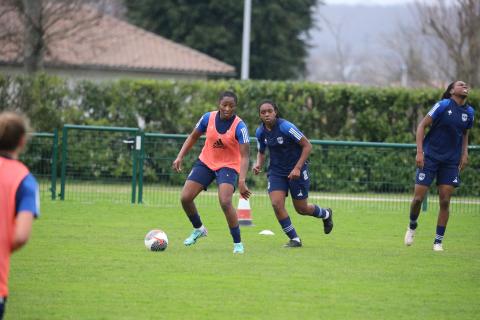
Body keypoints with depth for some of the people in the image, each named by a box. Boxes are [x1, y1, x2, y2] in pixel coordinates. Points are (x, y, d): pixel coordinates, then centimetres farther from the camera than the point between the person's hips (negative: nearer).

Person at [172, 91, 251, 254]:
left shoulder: (240, 127, -22)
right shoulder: (208, 118, -10)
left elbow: (244, 156, -25)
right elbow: (193, 137, 6)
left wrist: (242, 182, -36)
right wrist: (180, 157, -3)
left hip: (228, 166, -4)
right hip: (206, 162, 4)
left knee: (225, 202, -25)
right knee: (185, 198, -3)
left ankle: (238, 243, -11)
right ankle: (198, 229, 26)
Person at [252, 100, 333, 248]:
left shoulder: (286, 127, -22)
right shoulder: (260, 132, -4)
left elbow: (307, 146, -16)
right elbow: (261, 152, 14)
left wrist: (297, 168, -21)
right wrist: (258, 164, -8)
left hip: (296, 171, -5)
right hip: (276, 172, 5)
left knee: (301, 209, 7)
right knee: (276, 204, -15)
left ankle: (326, 214, 41)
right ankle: (294, 239, -1)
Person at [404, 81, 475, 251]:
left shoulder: (469, 112, 6)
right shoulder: (443, 105, -10)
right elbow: (422, 125, -9)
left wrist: (464, 153, 9)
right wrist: (419, 152, -16)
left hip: (451, 161, 4)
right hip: (430, 157, -4)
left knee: (445, 201, -3)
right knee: (418, 197, -5)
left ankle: (438, 241, 6)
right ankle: (412, 226, 24)